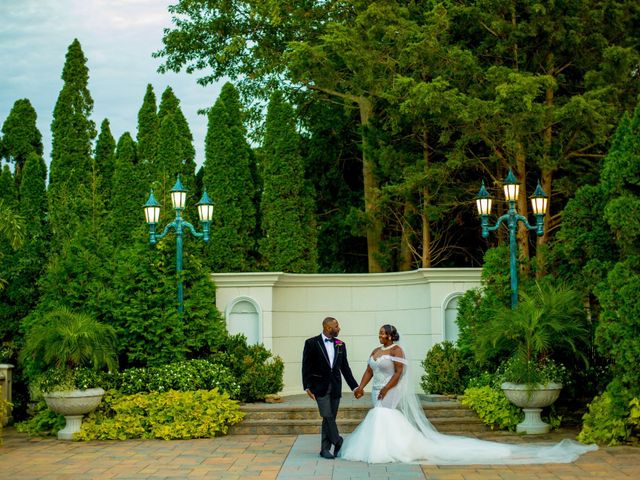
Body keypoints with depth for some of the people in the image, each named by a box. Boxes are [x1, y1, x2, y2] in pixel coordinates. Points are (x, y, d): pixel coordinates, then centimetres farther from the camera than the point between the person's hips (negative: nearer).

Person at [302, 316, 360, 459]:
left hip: (335, 387, 4)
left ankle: (325, 449, 10)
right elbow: (306, 367, -4)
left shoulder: (340, 345, 9)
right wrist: (307, 386, -12)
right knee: (327, 416, -12)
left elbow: (345, 368, 13)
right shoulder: (311, 343, -4)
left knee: (330, 418, 4)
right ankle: (339, 443, 0)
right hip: (320, 387, -4)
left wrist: (354, 386, 11)